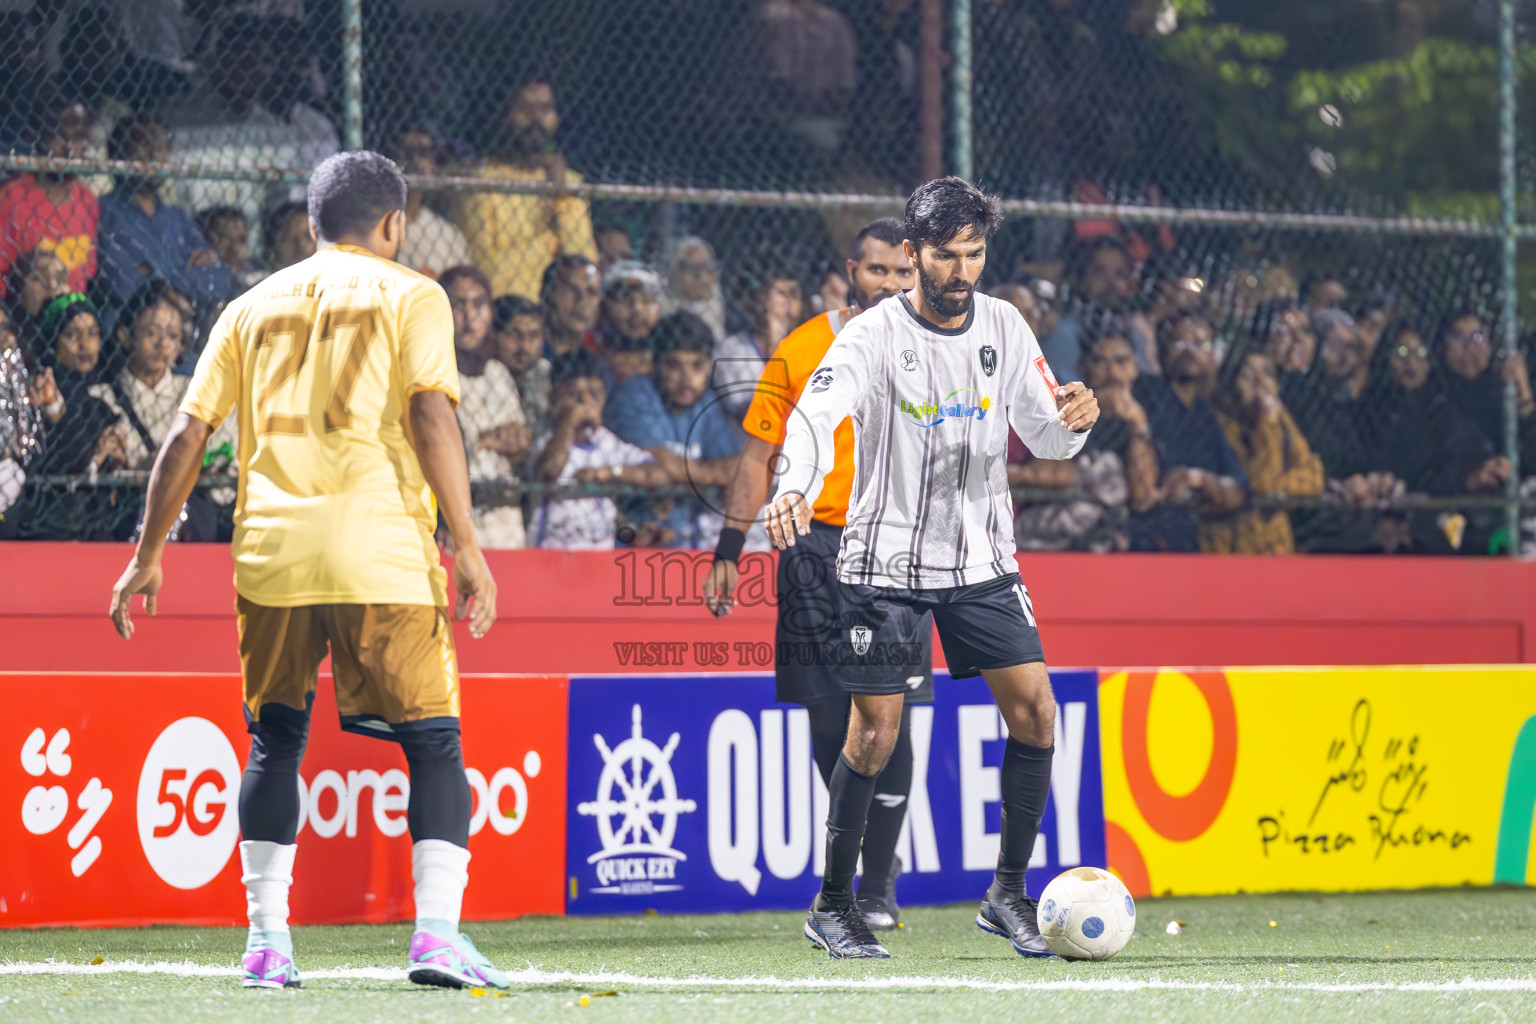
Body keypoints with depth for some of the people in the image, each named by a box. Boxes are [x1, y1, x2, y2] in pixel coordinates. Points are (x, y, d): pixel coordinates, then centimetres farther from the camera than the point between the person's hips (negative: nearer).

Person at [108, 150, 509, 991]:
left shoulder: (252, 307, 17)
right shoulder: (409, 295, 6)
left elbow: (186, 435, 13)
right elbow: (430, 415, -8)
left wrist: (148, 556, 18)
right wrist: (466, 545, -8)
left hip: (269, 551, 4)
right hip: (382, 556, -3)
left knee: (274, 743, 17)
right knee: (434, 743, 3)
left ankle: (267, 940, 10)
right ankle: (438, 933, -11)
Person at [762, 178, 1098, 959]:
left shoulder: (1004, 328, 2)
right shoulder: (874, 336, -12)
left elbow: (1045, 438, 6)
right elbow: (816, 416, -28)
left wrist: (1073, 420, -18)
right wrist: (795, 489, -48)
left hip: (982, 558, 4)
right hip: (884, 562, -4)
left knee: (1034, 711, -5)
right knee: (875, 734, -6)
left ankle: (1008, 894, 7)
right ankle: (832, 906, 10)